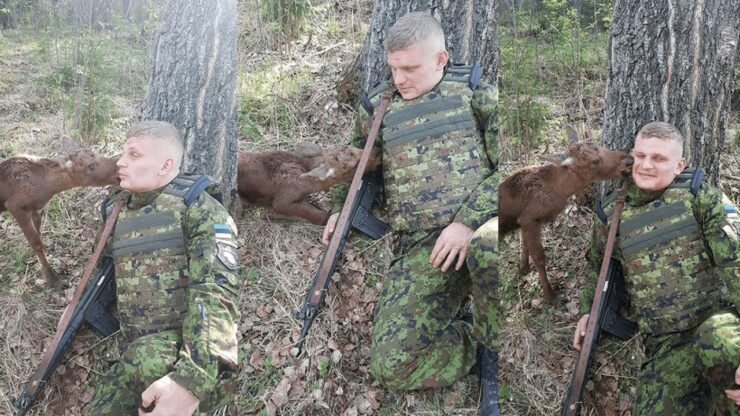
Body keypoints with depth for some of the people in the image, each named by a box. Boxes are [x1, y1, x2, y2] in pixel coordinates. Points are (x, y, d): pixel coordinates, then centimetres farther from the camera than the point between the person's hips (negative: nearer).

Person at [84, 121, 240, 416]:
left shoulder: (197, 207, -8)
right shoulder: (117, 210, 13)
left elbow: (215, 290, -21)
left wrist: (192, 378, -34)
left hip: (189, 350, -6)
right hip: (136, 356, 6)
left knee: (147, 359, -35)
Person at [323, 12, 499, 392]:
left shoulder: (473, 92, 9)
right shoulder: (377, 108, 18)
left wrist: (467, 221, -14)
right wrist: (339, 210, 14)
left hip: (480, 224, -2)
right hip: (420, 247, 3)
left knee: (488, 246, -42)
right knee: (390, 365, -16)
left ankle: (499, 345, -12)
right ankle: (483, 345, 10)